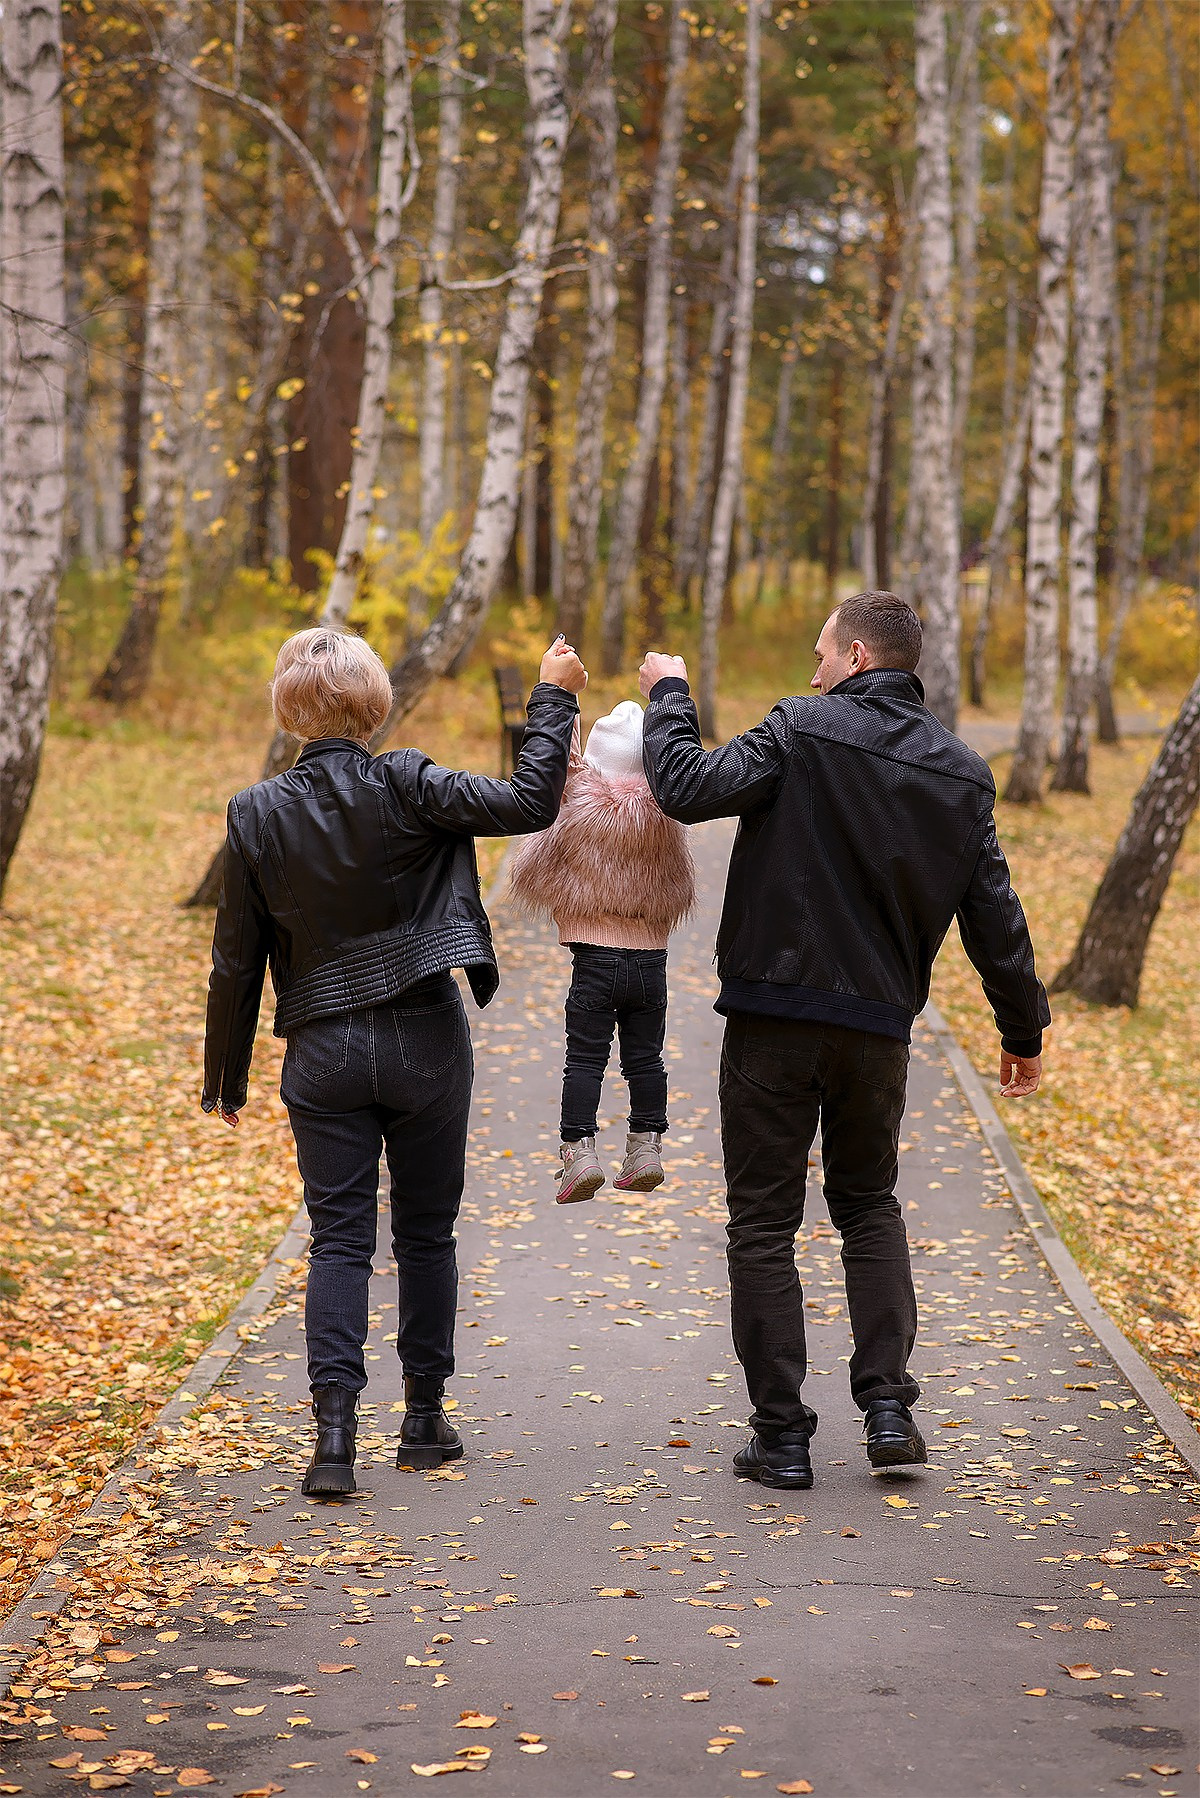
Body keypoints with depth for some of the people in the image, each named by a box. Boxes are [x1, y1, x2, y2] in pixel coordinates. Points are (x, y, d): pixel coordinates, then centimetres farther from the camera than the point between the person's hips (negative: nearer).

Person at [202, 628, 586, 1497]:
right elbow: (529, 803, -14)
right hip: (425, 1041, -1)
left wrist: (227, 1072, 10)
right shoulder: (405, 788, -11)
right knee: (427, 1231, 12)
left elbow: (237, 959, 0)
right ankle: (425, 1412, 21)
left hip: (322, 1052, 1)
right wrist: (554, 699, -2)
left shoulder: (258, 814, -4)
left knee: (340, 1239, 4)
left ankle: (335, 1427, -8)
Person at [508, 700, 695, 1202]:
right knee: (645, 1057, 12)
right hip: (651, 958, 3)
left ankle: (579, 1149, -5)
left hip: (595, 960, -3)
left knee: (585, 1059, 1)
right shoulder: (663, 817, 0)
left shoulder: (578, 810, -9)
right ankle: (646, 1147, 15)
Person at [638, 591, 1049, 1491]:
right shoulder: (963, 772, 6)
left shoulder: (802, 732, -9)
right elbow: (994, 916, 8)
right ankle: (888, 1406, 10)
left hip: (775, 1016, -4)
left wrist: (669, 698, 2)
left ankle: (782, 1432, 6)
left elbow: (689, 788, -16)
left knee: (765, 1222, 5)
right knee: (868, 1206, 22)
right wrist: (1024, 1029, 18)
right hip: (881, 1025, 4)